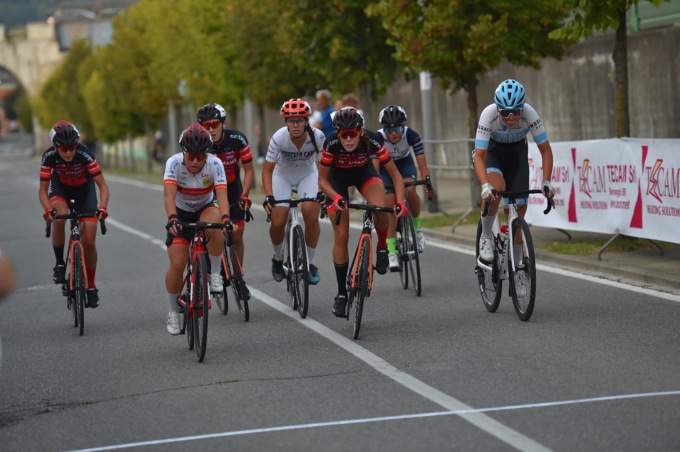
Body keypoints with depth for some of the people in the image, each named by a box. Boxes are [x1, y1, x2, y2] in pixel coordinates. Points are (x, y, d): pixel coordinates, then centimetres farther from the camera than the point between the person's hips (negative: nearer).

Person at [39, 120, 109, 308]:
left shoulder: (84, 154, -33)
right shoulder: (49, 156, -29)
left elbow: (102, 185, -29)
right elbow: (43, 190, -23)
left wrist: (102, 207, -45)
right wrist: (47, 210, -42)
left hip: (84, 188, 0)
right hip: (60, 186, 0)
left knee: (88, 242, -6)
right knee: (58, 218, -34)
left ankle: (91, 286, 12)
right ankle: (59, 263, -13)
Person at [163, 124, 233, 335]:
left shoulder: (215, 164, -26)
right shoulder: (174, 163, -27)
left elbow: (222, 194, -37)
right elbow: (169, 194, -39)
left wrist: (226, 218, -56)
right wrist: (172, 218, -57)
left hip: (206, 209, 0)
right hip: (181, 214, 0)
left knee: (214, 223, -37)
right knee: (177, 264, -11)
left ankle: (215, 274, -19)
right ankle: (173, 312, 9)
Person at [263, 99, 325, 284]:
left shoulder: (317, 136, -27)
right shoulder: (279, 137, -28)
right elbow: (267, 169, -21)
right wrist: (268, 196, -34)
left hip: (308, 174, 0)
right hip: (282, 175, 0)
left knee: (311, 214, -23)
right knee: (278, 222, -13)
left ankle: (310, 263, -5)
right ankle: (278, 258, 19)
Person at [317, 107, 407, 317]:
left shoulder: (372, 141, -33)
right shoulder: (331, 144, -34)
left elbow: (395, 174, -24)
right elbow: (322, 179, -21)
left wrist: (400, 201, -39)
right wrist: (336, 197, -40)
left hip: (363, 172, 0)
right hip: (337, 177, 0)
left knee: (380, 208, -33)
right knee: (341, 236, -6)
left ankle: (382, 248, -2)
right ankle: (342, 294, 7)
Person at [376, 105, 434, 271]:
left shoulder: (411, 136, -29)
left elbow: (422, 163, -30)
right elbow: (374, 166, -34)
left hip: (405, 164, 0)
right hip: (385, 166, 0)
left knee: (410, 191, -31)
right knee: (390, 203, -17)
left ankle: (416, 227, -6)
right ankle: (392, 252, -14)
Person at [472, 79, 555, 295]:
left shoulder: (530, 114, -30)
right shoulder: (488, 115, -34)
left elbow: (545, 149, -21)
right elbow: (479, 155, -35)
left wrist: (546, 182, -32)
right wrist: (485, 186, -49)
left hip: (517, 153, 2)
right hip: (492, 152, -2)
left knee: (519, 209, -5)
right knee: (495, 188, -35)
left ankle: (514, 271, 9)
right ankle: (485, 237, -11)